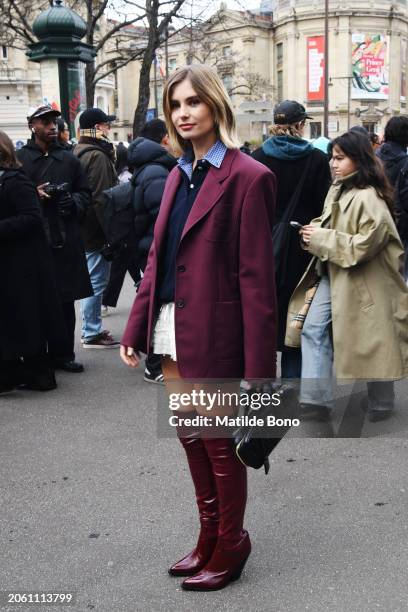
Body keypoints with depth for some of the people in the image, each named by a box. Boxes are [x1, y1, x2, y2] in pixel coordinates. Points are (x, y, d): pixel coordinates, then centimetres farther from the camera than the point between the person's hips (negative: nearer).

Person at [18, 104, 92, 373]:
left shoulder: (69, 159, 13)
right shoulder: (19, 159, 1)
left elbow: (86, 193, 17)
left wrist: (73, 201, -4)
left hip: (66, 240, 4)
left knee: (65, 300, 8)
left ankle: (63, 353, 19)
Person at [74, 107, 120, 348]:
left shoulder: (79, 152, 15)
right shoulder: (97, 155, -17)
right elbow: (101, 198, -22)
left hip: (85, 229, 10)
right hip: (97, 231, -10)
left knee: (93, 281, 17)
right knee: (97, 281, -3)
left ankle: (92, 329, 25)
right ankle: (92, 334, 4)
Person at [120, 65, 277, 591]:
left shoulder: (246, 177, -11)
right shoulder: (179, 174, 12)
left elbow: (256, 275, -15)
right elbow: (157, 257, 14)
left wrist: (258, 365, -17)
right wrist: (136, 327, 8)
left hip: (214, 334, -7)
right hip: (172, 330, 7)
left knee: (219, 445, 8)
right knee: (192, 439, 17)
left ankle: (230, 546, 29)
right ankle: (209, 538, 35)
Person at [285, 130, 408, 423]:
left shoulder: (369, 198, -20)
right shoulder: (338, 190, 8)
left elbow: (364, 245, -24)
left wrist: (321, 239, -20)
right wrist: (315, 231, 0)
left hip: (363, 280, -8)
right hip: (333, 274, 8)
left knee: (371, 342, 5)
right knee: (313, 327, -3)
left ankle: (381, 404, 23)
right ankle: (316, 397, -1)